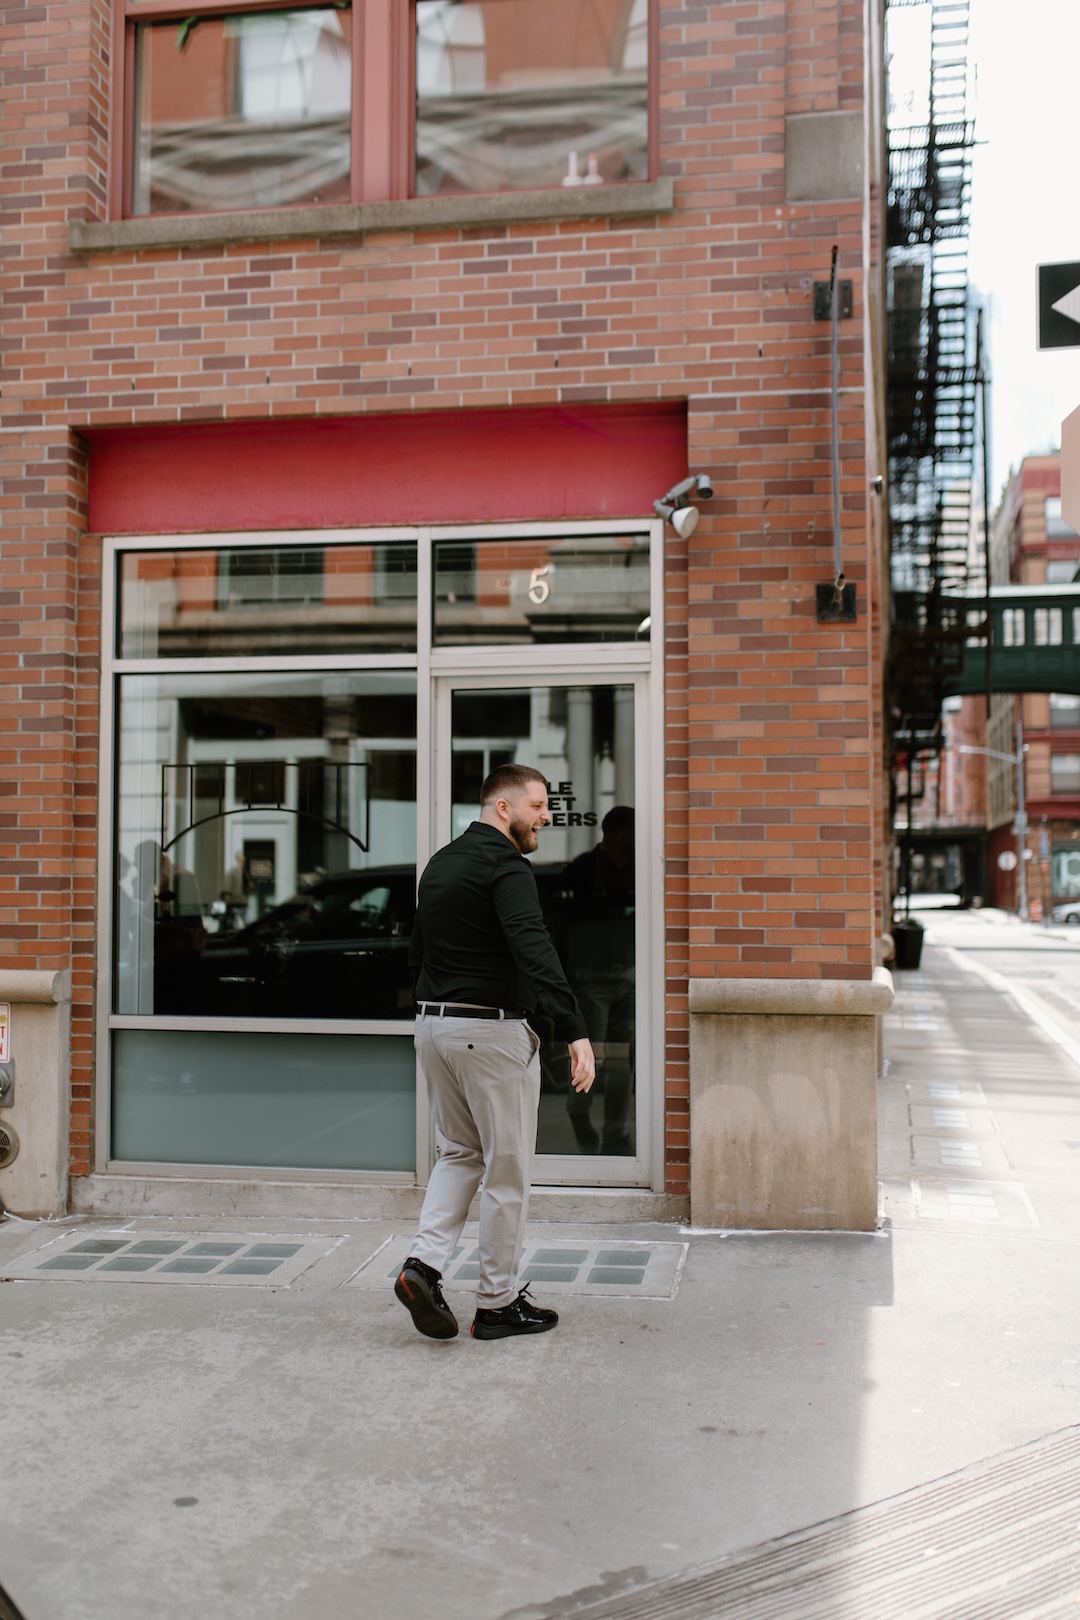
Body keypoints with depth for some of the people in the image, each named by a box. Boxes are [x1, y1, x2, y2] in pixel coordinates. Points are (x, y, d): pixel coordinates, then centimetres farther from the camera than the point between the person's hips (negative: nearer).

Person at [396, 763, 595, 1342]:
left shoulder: (440, 863, 14)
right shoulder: (505, 865, -15)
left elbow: (418, 951, 21)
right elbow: (534, 950, -29)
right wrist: (575, 1032, -35)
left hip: (433, 1024, 8)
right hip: (492, 1029, -8)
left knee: (460, 1152, 20)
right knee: (507, 1169, 4)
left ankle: (424, 1262, 4)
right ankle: (498, 1304, 13)